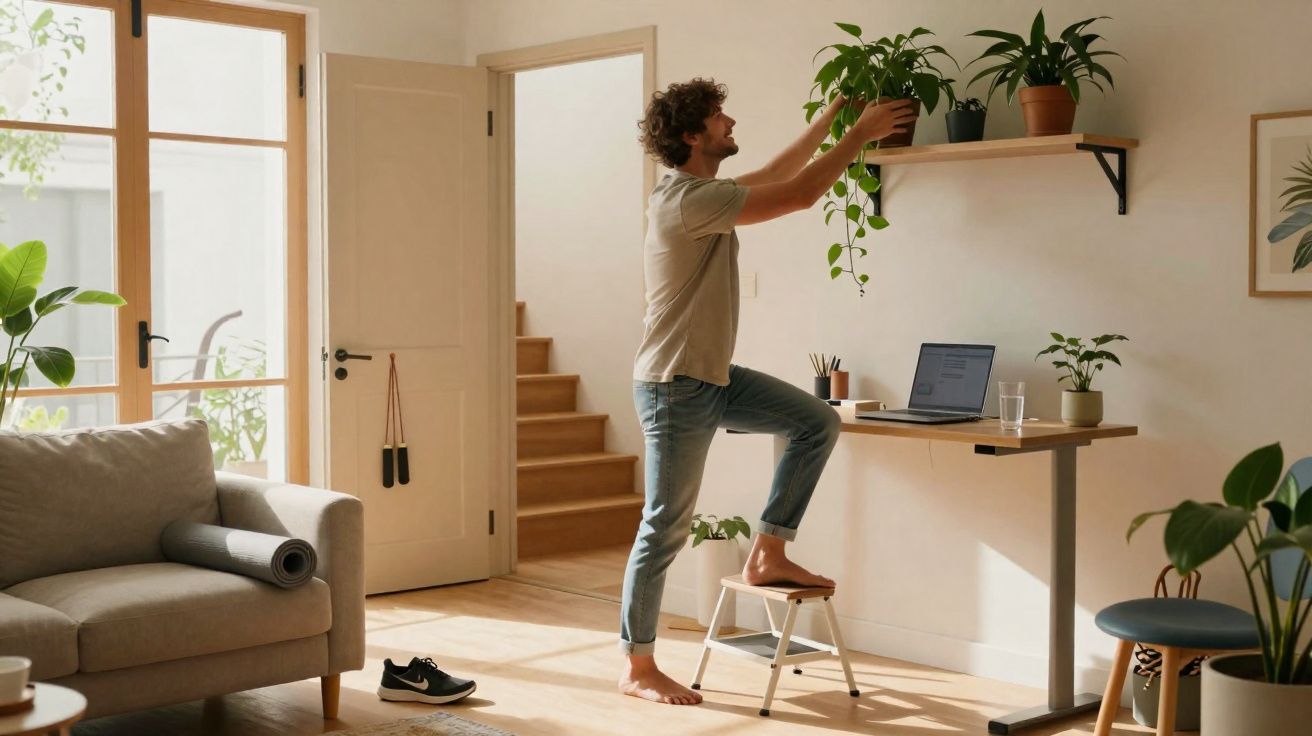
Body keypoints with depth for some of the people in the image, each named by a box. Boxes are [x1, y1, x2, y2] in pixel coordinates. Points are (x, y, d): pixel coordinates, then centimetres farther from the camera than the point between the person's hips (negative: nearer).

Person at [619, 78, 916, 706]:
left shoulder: (702, 193, 10)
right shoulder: (687, 199, -20)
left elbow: (776, 174, 24)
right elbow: (801, 195, -19)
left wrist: (826, 121, 21)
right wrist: (860, 135, -9)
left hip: (715, 377, 10)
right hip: (674, 385, -10)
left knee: (818, 422, 7)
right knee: (666, 527, -2)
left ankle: (767, 554, 13)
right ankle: (637, 668, 10)